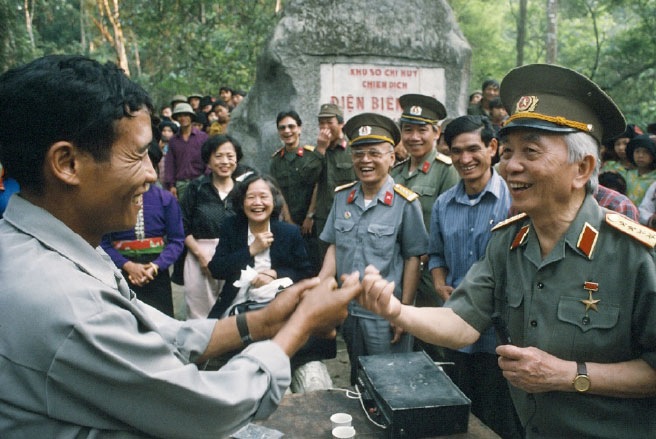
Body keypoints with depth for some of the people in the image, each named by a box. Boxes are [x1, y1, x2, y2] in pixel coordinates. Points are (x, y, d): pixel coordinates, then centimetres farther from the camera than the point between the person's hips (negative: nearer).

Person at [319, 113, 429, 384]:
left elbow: (413, 259, -10)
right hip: (348, 309, 5)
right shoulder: (342, 197, 2)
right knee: (356, 381, 23)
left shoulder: (405, 203, -12)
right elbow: (334, 247, 6)